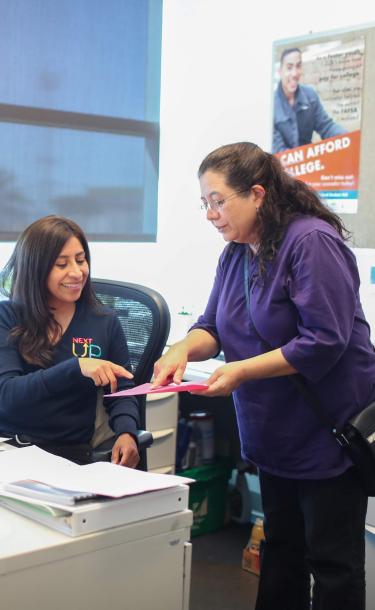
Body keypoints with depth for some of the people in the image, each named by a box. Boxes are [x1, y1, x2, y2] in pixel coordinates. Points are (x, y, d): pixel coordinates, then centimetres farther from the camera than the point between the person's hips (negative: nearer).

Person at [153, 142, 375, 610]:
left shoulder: (312, 242, -20)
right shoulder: (236, 252, 5)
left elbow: (323, 341, -24)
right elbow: (213, 325, 6)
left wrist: (242, 371, -26)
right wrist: (183, 350, -16)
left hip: (328, 431, -8)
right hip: (275, 432, 8)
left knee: (331, 559, 4)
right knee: (280, 548, 20)